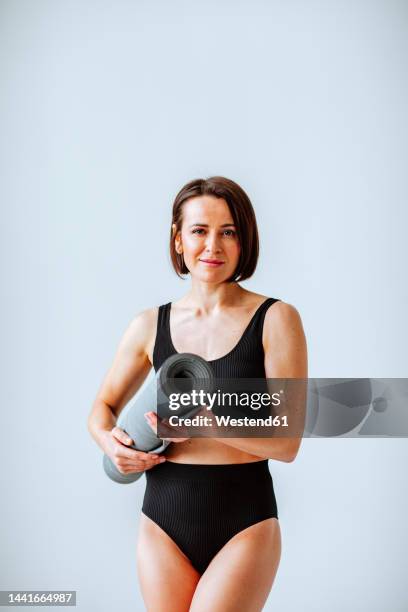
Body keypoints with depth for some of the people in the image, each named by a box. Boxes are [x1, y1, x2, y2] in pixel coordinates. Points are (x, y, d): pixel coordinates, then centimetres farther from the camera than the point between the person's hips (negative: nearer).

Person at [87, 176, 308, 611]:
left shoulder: (276, 319, -8)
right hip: (163, 522, 3)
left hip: (244, 522, -3)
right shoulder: (150, 325, 2)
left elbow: (286, 443, -10)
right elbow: (103, 407, 15)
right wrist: (111, 443, -6)